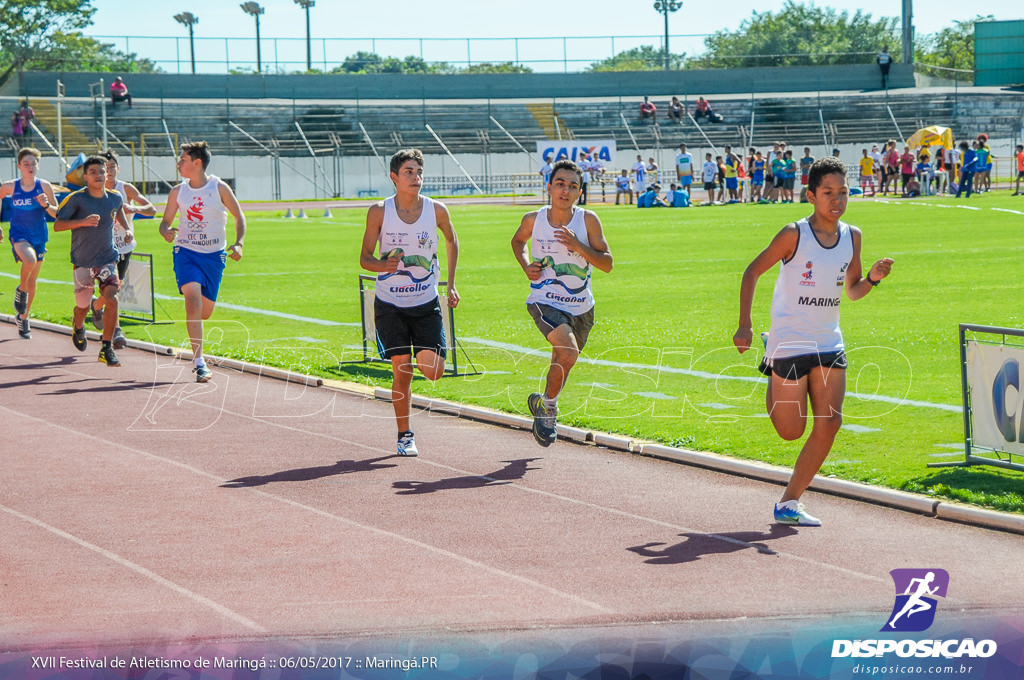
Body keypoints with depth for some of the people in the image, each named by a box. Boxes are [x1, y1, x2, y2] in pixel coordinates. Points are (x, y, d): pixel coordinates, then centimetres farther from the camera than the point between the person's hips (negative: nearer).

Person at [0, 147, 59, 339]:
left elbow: (57, 213, -1)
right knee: (30, 260, -34)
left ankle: (23, 317, 30)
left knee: (32, 281, 11)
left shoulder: (44, 186, -5)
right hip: (18, 234, -3)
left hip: (39, 236, 3)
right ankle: (21, 291, -6)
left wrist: (46, 205, -22)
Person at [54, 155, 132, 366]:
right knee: (83, 306, 10)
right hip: (83, 261, -2)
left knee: (111, 299, -18)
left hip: (108, 259, 2)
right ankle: (78, 328, 48)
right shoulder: (77, 199, -12)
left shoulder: (114, 198, 1)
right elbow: (57, 225, -14)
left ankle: (106, 349, -9)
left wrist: (128, 228, 11)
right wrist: (82, 221, -28)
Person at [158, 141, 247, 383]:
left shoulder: (219, 188, -4)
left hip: (214, 255, 0)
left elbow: (239, 216, 4)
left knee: (205, 312, 5)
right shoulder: (177, 192, 2)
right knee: (193, 300, -21)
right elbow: (165, 221, 9)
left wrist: (238, 244, -10)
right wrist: (166, 232, -15)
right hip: (186, 252, 0)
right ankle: (199, 362, -21)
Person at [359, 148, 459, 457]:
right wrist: (384, 265, -25)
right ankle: (404, 436, 11)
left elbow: (451, 240, 15)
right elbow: (365, 257, -2)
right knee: (402, 372, -5)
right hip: (390, 304, -1)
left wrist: (451, 284, 13)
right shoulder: (379, 212, -9)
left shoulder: (436, 210, -6)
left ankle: (422, 355, 28)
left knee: (434, 371, -9)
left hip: (426, 303, 1)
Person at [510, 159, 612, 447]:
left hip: (581, 307, 3)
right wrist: (526, 266, -3)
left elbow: (607, 264, -9)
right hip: (545, 302, -3)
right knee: (568, 354, -26)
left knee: (563, 363, 19)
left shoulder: (588, 220, -9)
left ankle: (543, 404, 49)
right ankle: (547, 405, 0)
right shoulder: (533, 220, -8)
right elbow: (518, 241, 16)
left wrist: (578, 246, -23)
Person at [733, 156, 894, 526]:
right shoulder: (795, 234, -13)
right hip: (789, 344, -5)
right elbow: (752, 272, -4)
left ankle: (789, 503, 4)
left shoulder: (852, 236, 3)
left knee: (829, 423, -7)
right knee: (792, 431, 1)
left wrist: (873, 278, -8)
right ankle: (774, 385, 35)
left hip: (829, 345, 5)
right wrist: (745, 325, -9)